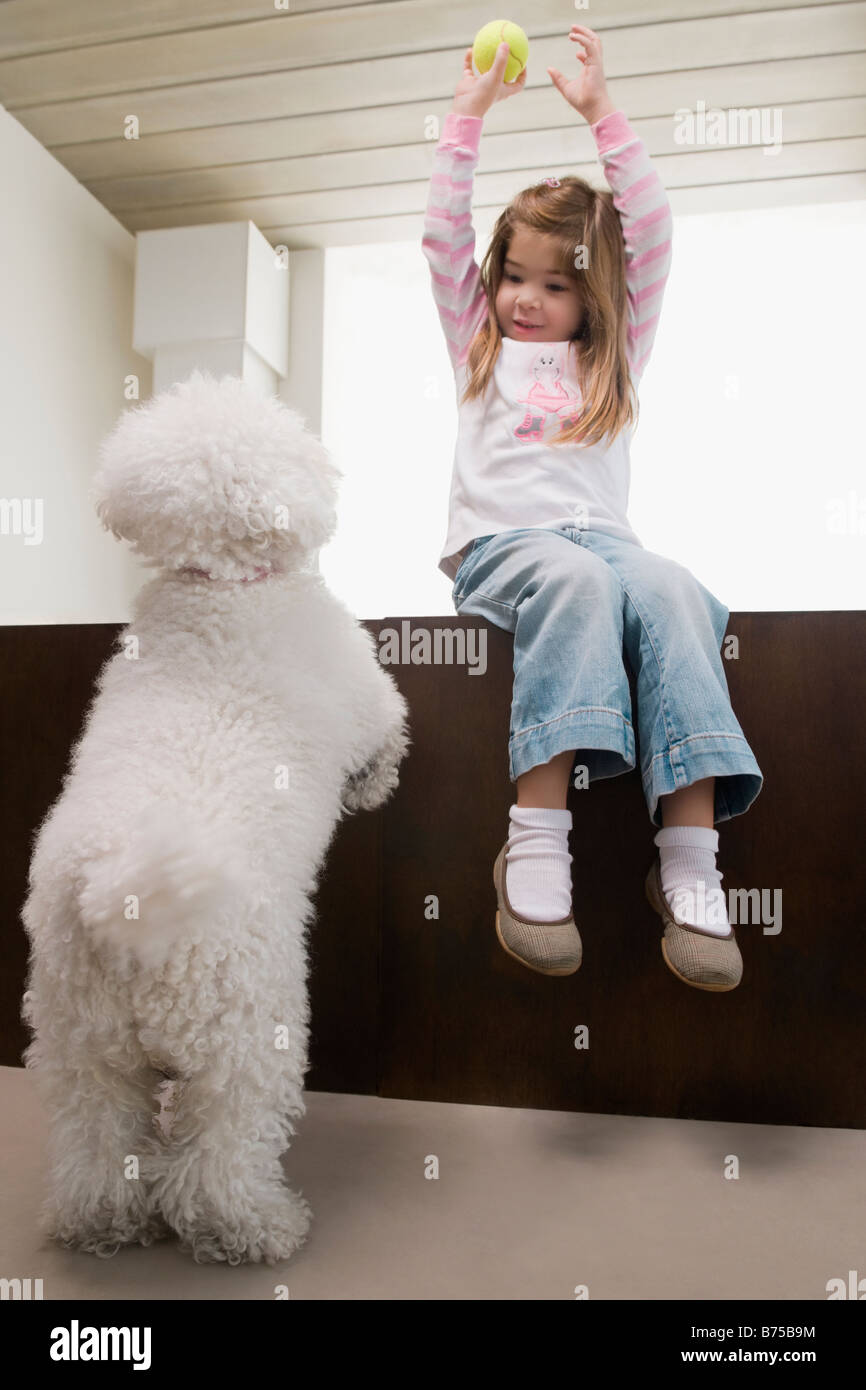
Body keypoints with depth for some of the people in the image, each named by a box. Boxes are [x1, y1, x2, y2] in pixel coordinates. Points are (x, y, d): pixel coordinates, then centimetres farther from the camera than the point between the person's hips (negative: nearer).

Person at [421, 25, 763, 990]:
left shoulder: (615, 358, 26)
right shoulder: (478, 346, 25)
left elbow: (652, 238, 17)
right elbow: (442, 235, 17)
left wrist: (603, 115, 16)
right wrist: (468, 114, 17)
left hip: (602, 537, 2)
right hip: (499, 542, -1)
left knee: (671, 592, -33)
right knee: (575, 581, -37)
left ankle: (689, 863, -39)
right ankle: (536, 843, -43)